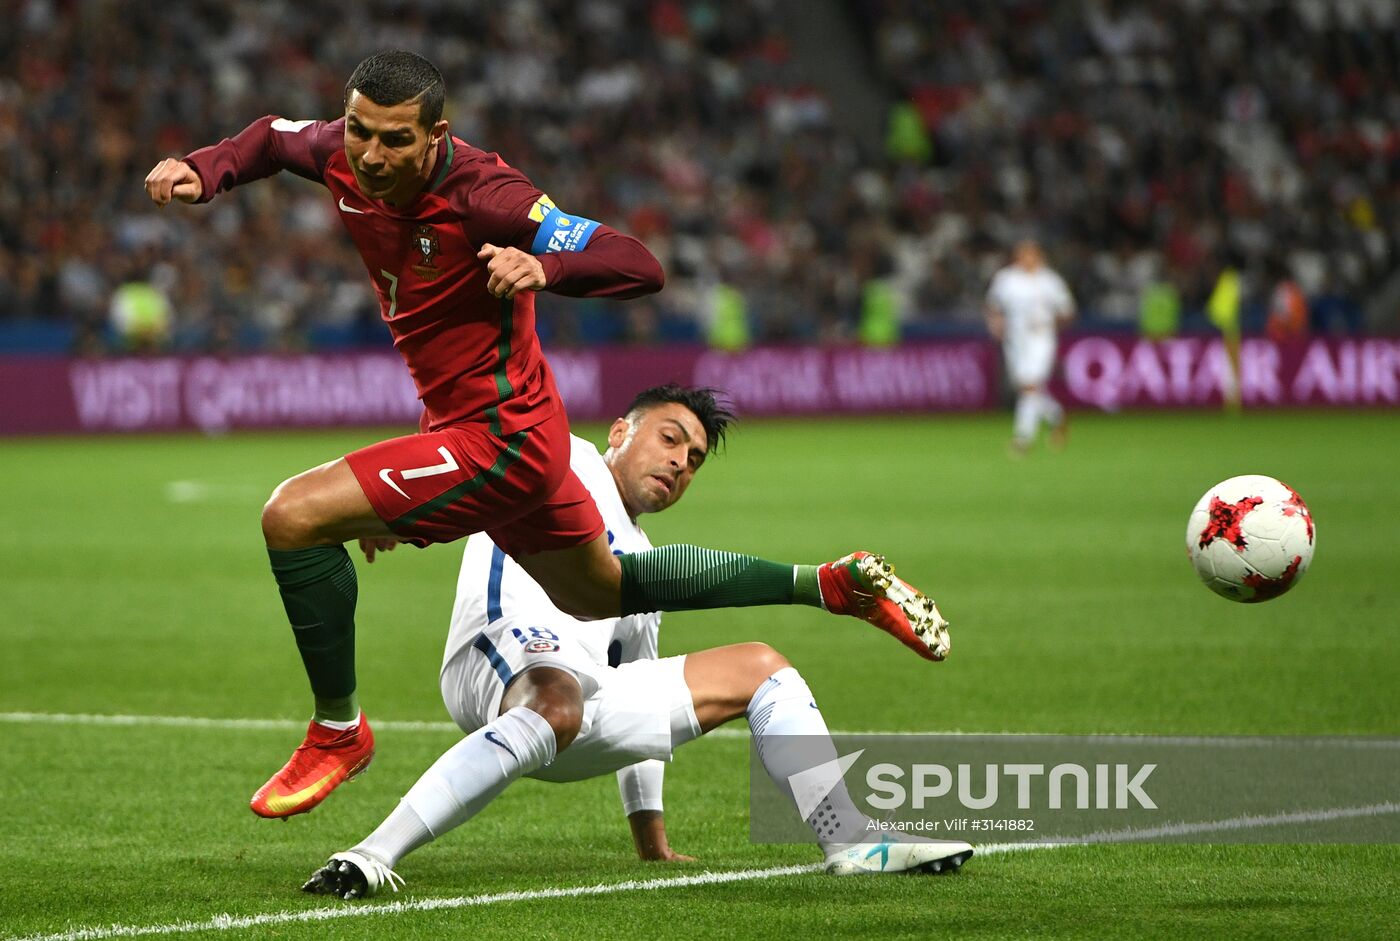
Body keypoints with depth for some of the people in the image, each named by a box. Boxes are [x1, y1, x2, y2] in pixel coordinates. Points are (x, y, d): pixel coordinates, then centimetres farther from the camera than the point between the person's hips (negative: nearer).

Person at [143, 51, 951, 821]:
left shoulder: (479, 195, -27)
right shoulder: (346, 159, -7)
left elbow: (640, 268, -29)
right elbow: (275, 138, 18)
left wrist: (544, 267, -47)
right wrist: (200, 173, -2)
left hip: (498, 437, -9)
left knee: (295, 516, -18)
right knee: (601, 591, 28)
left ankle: (339, 731, -2)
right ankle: (833, 586, 38)